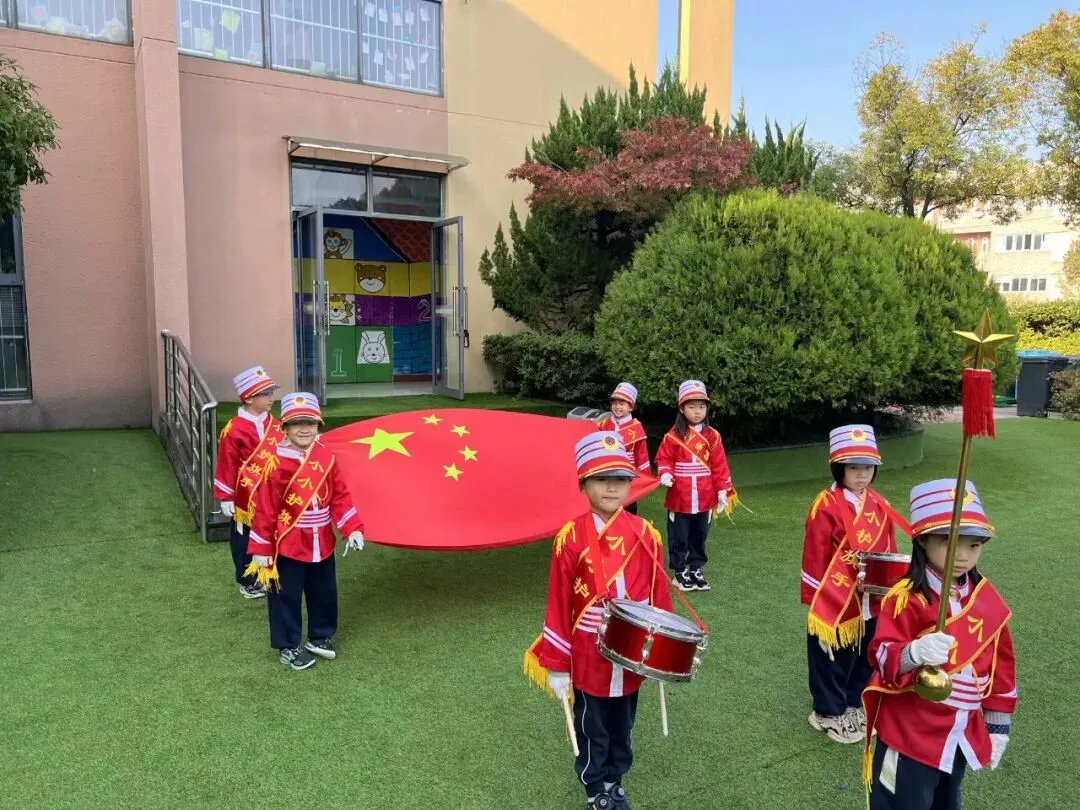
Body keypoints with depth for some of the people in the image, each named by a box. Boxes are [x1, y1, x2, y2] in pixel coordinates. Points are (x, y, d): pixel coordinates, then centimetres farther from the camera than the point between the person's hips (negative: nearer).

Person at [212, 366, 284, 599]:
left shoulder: (273, 424, 2)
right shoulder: (234, 430, -15)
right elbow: (227, 466, -11)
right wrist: (226, 498, -9)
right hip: (246, 498, -5)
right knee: (245, 539, 11)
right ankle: (247, 582, 27)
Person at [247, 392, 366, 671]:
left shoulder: (326, 457, -1)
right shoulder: (277, 464, -16)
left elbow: (340, 496, 2)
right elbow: (265, 508, -13)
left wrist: (352, 529, -6)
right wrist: (261, 550, -10)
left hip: (322, 543, 5)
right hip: (288, 545, -5)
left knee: (324, 593, 18)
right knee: (286, 597, 9)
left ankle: (320, 637, 39)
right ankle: (287, 647, 27)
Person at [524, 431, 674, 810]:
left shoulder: (646, 535, -8)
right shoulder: (571, 538, -16)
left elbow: (660, 597, 0)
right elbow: (559, 603, -10)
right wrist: (556, 665, -6)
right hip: (588, 658, -2)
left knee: (622, 728, 22)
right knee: (592, 730, 17)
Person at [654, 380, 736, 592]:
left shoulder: (712, 436, 2)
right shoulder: (674, 436, -5)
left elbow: (719, 465, 4)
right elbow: (663, 459, 1)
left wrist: (722, 491, 2)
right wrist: (665, 474, -19)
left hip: (704, 498, 2)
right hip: (679, 498, -2)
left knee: (699, 536, 14)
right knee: (679, 537, 7)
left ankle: (696, 569, 28)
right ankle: (680, 572, 20)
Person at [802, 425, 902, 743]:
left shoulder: (879, 506, 3)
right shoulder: (826, 506, -17)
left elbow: (889, 551, 11)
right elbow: (815, 557, -14)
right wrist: (816, 601, -11)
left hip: (870, 601, 6)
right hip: (835, 601, -6)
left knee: (864, 656, 20)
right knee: (833, 659, 9)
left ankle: (854, 705, 39)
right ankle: (828, 713, 27)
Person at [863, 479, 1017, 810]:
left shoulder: (989, 600, 1)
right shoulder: (906, 599, -19)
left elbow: (1001, 665, 10)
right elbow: (882, 655, -24)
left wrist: (998, 726, 14)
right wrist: (914, 652, -45)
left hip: (962, 736, 6)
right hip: (910, 736, -6)